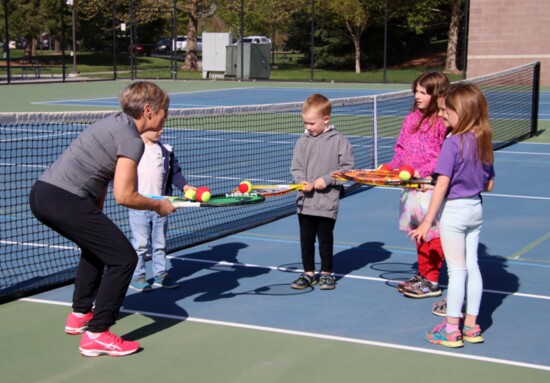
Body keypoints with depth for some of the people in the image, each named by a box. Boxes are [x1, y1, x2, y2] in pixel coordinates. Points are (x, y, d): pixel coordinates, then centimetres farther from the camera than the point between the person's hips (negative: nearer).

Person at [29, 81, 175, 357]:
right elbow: (124, 196, -15)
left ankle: (80, 314, 42)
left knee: (96, 246, 32)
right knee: (124, 258, -4)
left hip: (42, 192, 10)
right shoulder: (132, 140, -10)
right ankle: (96, 335, 0)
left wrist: (96, 220, 22)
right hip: (65, 200, -10)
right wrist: (158, 206, 2)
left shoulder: (115, 124, 19)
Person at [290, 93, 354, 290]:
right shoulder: (302, 141, 5)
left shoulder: (338, 141, -5)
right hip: (305, 201, 4)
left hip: (327, 202, -4)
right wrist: (302, 181, -12)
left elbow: (347, 167, -4)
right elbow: (296, 167, 8)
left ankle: (326, 273, 20)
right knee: (306, 239, 9)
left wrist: (327, 179, -14)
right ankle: (308, 273, 21)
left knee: (325, 239, 6)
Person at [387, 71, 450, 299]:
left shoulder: (442, 122, -13)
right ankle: (422, 274, 29)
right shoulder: (412, 119, 12)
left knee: (432, 233, 0)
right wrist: (392, 167, 3)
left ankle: (431, 282, 8)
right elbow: (401, 149, 17)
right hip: (412, 186, 8)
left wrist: (422, 171, -22)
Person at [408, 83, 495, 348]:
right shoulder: (483, 142, 3)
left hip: (454, 210, -7)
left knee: (457, 269, -1)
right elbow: (489, 185, 8)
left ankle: (451, 330, 9)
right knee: (472, 266, 12)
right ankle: (471, 326, 20)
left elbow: (442, 185, -20)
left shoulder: (452, 143, -19)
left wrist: (427, 222, -17)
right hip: (476, 208, 7)